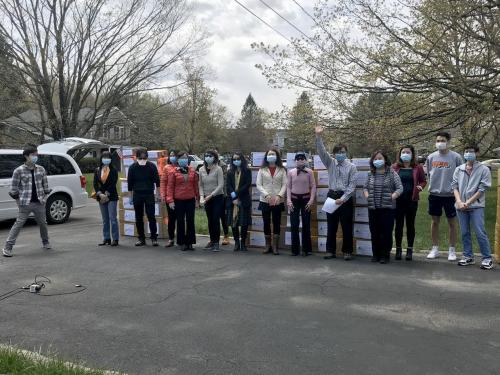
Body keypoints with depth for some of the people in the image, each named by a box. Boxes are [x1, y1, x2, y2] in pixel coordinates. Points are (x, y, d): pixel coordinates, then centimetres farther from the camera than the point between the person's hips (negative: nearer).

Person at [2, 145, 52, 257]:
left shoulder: (41, 169, 7)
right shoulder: (19, 171, -5)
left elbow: (45, 185, 15)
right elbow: (13, 188, -1)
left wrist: (45, 196, 9)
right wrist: (19, 201, -2)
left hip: (39, 203, 4)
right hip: (25, 204, -4)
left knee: (43, 223, 12)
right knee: (18, 224, -5)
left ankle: (45, 243, 32)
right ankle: (8, 247, -1)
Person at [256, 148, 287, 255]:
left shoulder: (282, 170, 5)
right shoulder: (262, 170, 6)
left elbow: (284, 185, 0)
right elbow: (258, 185, 0)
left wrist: (279, 195, -16)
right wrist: (266, 195, -13)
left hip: (278, 201, 0)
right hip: (265, 201, 1)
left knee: (277, 223, 2)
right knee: (266, 223, 5)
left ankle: (275, 247, 11)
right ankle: (268, 246, 17)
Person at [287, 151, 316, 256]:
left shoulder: (309, 172, -3)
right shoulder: (291, 172, 1)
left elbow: (313, 187, -3)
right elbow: (288, 187, 3)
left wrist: (311, 200, -11)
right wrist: (288, 200, -5)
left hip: (306, 199, -1)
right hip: (294, 199, 1)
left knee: (306, 225, 5)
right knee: (294, 225, 2)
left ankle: (306, 249, 15)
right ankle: (295, 249, 12)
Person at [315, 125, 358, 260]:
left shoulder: (352, 167, 0)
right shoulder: (331, 163, 7)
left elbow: (352, 185, -6)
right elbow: (322, 152, -6)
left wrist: (343, 199, -16)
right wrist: (318, 136, -19)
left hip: (345, 198, -2)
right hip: (332, 196, 3)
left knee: (346, 226, 3)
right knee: (331, 226, 6)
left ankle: (347, 251, 12)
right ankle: (331, 251, 14)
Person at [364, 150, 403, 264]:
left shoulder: (392, 173, -1)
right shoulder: (371, 174, 10)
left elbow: (400, 188, -3)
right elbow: (365, 187, 19)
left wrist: (393, 196, -15)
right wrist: (367, 195, 2)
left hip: (387, 208, -3)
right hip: (373, 208, 4)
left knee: (386, 232, 0)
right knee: (374, 232, 8)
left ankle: (385, 255, 12)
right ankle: (376, 254, 20)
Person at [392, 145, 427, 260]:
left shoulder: (417, 167, 4)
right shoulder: (395, 167, 5)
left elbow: (423, 181, 11)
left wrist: (420, 186, -10)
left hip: (412, 200, 0)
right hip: (398, 200, 0)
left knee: (410, 225, 7)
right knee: (399, 225, 5)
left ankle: (410, 250, 15)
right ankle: (398, 249, 15)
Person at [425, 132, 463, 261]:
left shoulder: (456, 157, -7)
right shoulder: (431, 157, 2)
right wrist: (433, 185, 7)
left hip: (450, 195, -3)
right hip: (434, 194, 3)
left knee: (452, 222, 7)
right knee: (435, 221, 10)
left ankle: (452, 250, 19)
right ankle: (435, 249, 22)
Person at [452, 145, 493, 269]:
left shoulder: (483, 169, 0)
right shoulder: (458, 169, 11)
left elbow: (482, 189, -5)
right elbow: (454, 186, 7)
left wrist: (468, 202, -11)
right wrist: (459, 201, -8)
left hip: (476, 206, -4)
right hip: (461, 206, 4)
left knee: (480, 232, -7)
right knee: (464, 233, 9)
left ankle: (487, 258, 2)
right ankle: (468, 256, 18)